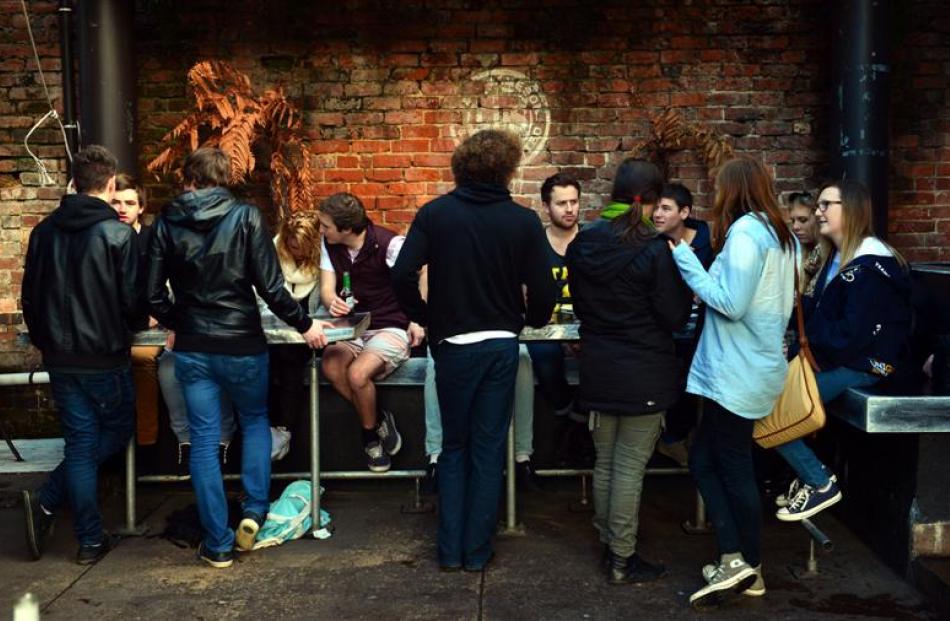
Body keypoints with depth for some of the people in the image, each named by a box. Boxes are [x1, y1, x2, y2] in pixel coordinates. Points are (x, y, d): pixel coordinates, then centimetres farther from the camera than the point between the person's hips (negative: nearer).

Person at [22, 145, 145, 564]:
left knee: (80, 441, 11)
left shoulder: (45, 231, 4)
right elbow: (133, 301, -14)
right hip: (105, 357, -5)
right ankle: (48, 501, 1)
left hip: (60, 357, 5)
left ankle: (91, 540, 10)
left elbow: (29, 296, 9)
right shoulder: (119, 234, -13)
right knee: (116, 432, 16)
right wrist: (134, 324, 9)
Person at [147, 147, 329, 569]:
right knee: (255, 422, 23)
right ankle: (254, 510, 11)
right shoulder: (245, 217, -8)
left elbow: (154, 293, 1)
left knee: (204, 440, 8)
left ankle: (218, 544, 13)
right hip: (241, 345, -2)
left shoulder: (167, 223, 0)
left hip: (191, 348, 2)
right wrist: (304, 325, 2)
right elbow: (270, 287, -12)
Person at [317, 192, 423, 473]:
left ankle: (370, 434, 0)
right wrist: (333, 302, -25)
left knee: (357, 373, -31)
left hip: (390, 329, -5)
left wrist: (417, 320, -32)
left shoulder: (390, 244, -16)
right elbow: (327, 289, 0)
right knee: (331, 366, -27)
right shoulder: (330, 245, 3)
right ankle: (379, 420, -3)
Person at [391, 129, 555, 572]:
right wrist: (531, 319, 15)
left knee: (454, 448, 16)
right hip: (501, 345, 0)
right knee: (488, 451, 10)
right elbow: (542, 291, -7)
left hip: (452, 344, 1)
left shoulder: (434, 214, -5)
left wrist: (423, 317, 3)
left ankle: (450, 550, 18)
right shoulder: (524, 222, -6)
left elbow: (403, 275, -14)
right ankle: (477, 551, 18)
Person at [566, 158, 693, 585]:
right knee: (630, 468, 2)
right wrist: (685, 283, 4)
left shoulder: (581, 246, 1)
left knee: (605, 463, 17)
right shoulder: (654, 251, -17)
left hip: (598, 372, 6)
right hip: (644, 376, -6)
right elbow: (676, 318, -11)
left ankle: (608, 544, 30)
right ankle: (622, 561, 12)